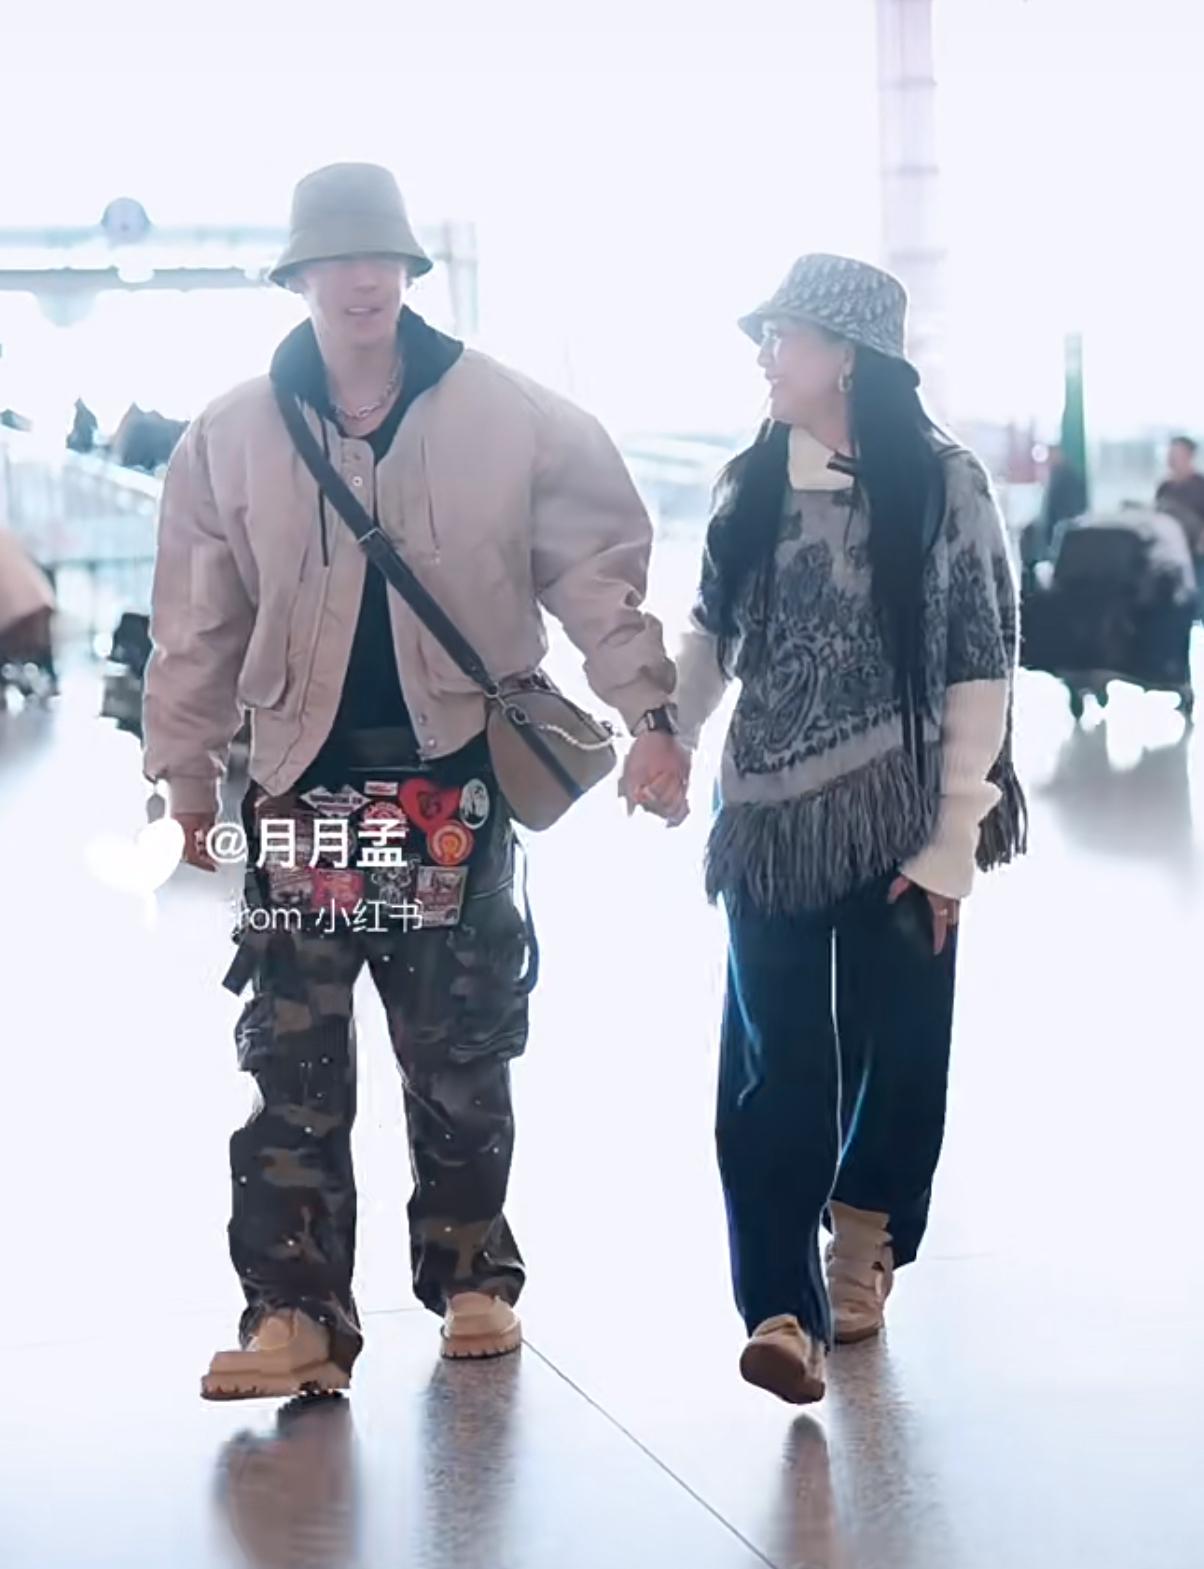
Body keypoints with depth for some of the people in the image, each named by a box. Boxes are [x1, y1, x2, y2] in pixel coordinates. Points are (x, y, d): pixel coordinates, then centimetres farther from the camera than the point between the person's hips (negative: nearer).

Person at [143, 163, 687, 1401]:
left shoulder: (509, 417, -4)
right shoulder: (233, 436, 0)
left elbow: (598, 562, -2)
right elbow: (199, 619, 5)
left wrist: (647, 710, -8)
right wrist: (185, 764, 4)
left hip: (457, 777, 0)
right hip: (305, 784, 1)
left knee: (462, 1056, 11)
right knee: (293, 1064, -2)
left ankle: (470, 1277, 25)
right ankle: (296, 1310, 1)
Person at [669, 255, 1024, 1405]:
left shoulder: (942, 483, -7)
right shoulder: (750, 487, 4)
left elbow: (980, 666, -8)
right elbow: (711, 633, 14)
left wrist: (954, 838, -12)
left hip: (897, 816, -2)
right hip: (770, 818, 2)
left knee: (895, 1049, 10)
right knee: (772, 1064, -4)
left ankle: (862, 1247, 33)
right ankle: (785, 1309, -6)